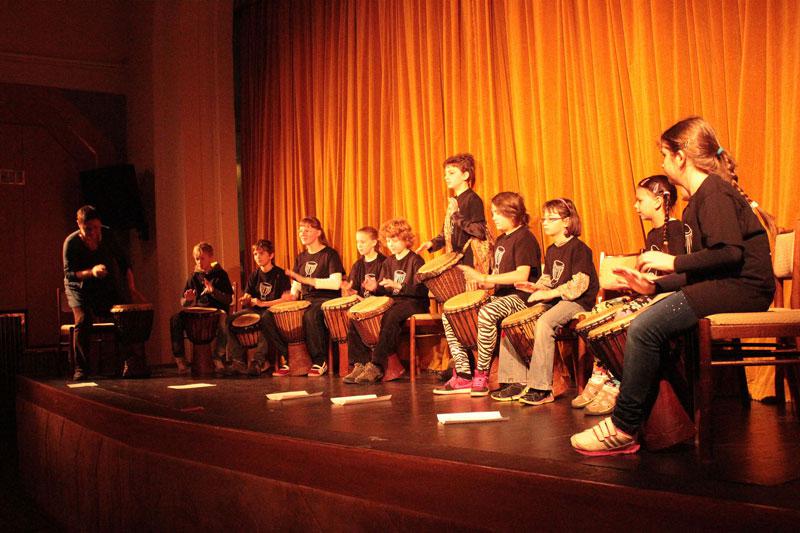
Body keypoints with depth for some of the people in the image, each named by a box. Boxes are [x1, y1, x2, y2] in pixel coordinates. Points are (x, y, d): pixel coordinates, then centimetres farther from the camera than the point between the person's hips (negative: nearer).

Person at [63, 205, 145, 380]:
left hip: (108, 287, 3)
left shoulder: (107, 234, -7)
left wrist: (131, 288, -2)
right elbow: (69, 273, -20)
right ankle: (80, 369, -18)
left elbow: (123, 260, 3)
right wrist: (91, 272, -39)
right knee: (83, 321, -27)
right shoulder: (71, 243, -16)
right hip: (81, 289, -3)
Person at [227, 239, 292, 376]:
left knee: (266, 318, -40)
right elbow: (247, 297, 12)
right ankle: (238, 360, -19)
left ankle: (258, 361, -38)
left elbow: (285, 298, -13)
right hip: (255, 310, 6)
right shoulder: (254, 275, 14)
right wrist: (245, 300, -13)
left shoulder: (280, 274, -2)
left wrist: (263, 303, -19)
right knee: (230, 319, -17)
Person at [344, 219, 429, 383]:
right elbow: (383, 290, 16)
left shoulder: (415, 261, -4)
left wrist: (398, 286, -28)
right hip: (392, 302, 7)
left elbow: (422, 290, -17)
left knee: (390, 318, -39)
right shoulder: (388, 262, 17)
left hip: (413, 303, -7)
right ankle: (362, 363, -12)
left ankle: (377, 367, -37)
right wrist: (375, 288, -8)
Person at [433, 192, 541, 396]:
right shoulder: (501, 241, 18)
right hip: (500, 296, 10)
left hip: (519, 298, -10)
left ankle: (481, 375, -24)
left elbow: (522, 275, -22)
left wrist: (484, 278, -24)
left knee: (486, 314, -39)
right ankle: (463, 375, -4)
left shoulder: (524, 238, -9)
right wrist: (480, 283, 1)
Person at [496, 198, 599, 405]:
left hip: (578, 303, -9)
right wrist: (535, 287, 1)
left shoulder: (578, 248, -9)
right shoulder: (551, 251, 17)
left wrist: (549, 294, -19)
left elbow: (579, 285, -18)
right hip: (554, 302, 9)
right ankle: (518, 382, -4)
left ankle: (542, 388, -30)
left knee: (543, 324, -36)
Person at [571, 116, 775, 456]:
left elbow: (731, 253, -23)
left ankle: (623, 429, -10)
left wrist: (673, 262, -18)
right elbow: (699, 270, 19)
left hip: (742, 287, -10)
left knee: (645, 328, -19)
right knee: (646, 325, 1)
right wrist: (655, 286, 9)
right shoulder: (700, 199, 20)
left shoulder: (714, 192, -10)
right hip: (722, 287, 10)